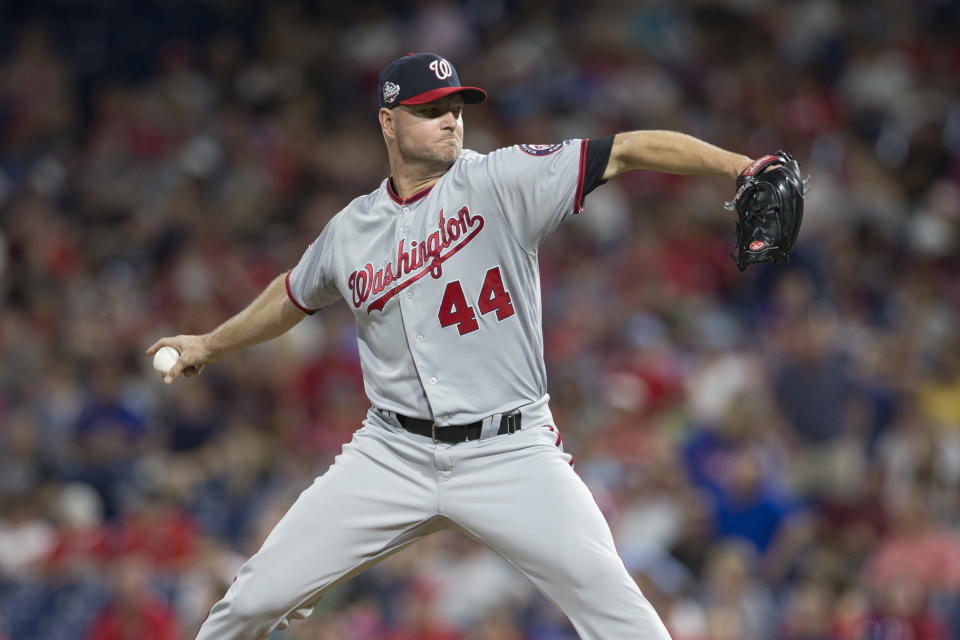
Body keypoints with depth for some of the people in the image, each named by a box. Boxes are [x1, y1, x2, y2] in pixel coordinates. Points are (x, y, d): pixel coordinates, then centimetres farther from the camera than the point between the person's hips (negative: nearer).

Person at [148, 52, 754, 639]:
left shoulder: (501, 181, -7)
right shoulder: (351, 231, 5)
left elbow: (629, 150, -17)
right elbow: (295, 295, 27)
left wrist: (738, 165, -29)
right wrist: (210, 345, 37)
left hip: (511, 453, -3)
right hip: (395, 455, 3)